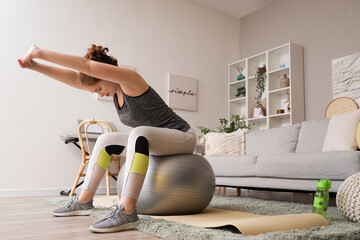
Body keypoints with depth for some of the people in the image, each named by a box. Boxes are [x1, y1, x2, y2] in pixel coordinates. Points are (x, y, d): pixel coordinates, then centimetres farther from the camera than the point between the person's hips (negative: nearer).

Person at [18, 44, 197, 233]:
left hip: (183, 137, -9)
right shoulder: (115, 87, 4)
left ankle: (127, 211, -41)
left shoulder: (130, 79, -19)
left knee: (139, 133, -37)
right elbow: (73, 77, -2)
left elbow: (86, 66, -29)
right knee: (106, 140, 6)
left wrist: (40, 53, -24)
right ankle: (83, 202, 8)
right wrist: (35, 66, -10)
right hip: (151, 140, 9)